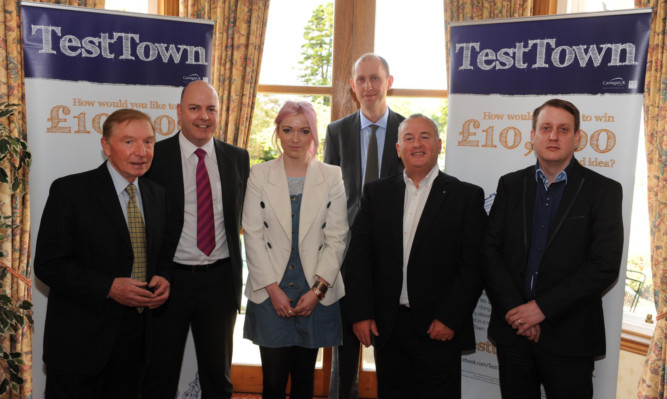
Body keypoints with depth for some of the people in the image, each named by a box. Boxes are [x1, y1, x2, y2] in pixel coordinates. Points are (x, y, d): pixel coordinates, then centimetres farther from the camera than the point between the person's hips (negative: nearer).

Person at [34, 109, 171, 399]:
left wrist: (162, 278, -6)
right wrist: (109, 287, -22)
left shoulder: (157, 195, 8)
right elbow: (48, 264, -13)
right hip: (80, 341, -5)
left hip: (135, 338, 5)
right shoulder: (69, 191, -11)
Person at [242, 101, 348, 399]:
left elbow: (337, 239, 0)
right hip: (270, 294, 0)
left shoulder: (332, 177, 3)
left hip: (315, 295, 1)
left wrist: (318, 289, -8)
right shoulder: (259, 175, 2)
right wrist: (272, 288, -8)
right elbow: (253, 236, -1)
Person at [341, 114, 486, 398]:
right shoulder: (376, 193, 8)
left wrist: (449, 319, -12)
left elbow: (473, 264, -5)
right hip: (385, 328, 3)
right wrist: (360, 313, -4)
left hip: (438, 330, -2)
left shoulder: (467, 196, 0)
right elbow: (358, 256, 4)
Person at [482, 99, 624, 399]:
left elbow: (605, 265, -11)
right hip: (512, 329, 3)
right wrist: (512, 309, -10)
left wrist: (542, 307, -14)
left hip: (569, 339, -2)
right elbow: (490, 250, 1)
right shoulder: (510, 185, 7)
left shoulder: (604, 191, -3)